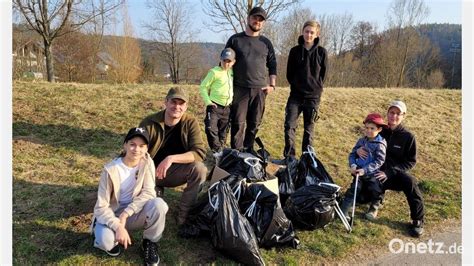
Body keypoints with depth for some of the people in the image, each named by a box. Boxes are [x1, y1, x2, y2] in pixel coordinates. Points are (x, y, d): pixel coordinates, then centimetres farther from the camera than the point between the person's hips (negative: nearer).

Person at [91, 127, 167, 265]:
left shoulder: (147, 162, -13)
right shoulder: (111, 170, -20)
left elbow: (148, 193, -17)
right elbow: (101, 207, -18)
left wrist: (126, 214, -26)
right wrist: (118, 226, -32)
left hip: (135, 212, 2)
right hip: (112, 214, -2)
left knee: (159, 205, -29)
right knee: (105, 240, -33)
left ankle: (149, 242, -1)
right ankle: (111, 240, 7)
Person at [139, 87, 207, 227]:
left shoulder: (191, 123, -13)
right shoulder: (149, 123, -14)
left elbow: (200, 152, -23)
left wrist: (171, 159, -35)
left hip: (176, 172, 0)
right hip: (151, 172, 0)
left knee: (199, 168, -30)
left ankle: (185, 213, -11)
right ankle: (156, 191, 12)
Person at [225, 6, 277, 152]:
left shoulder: (266, 43, 12)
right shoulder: (235, 39, 6)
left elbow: (272, 65, 16)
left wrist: (272, 85, 4)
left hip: (260, 90, 2)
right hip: (239, 89, -2)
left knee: (254, 124, 6)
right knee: (238, 123, -3)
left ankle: (249, 151, 17)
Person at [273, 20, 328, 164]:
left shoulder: (321, 52, -1)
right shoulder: (295, 51, 2)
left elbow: (323, 74, 5)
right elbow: (289, 73, 8)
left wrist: (315, 88, 5)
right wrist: (296, 86, 6)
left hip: (313, 96, -1)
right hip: (295, 95, 1)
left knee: (309, 129, 6)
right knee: (289, 125, -5)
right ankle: (289, 157, 5)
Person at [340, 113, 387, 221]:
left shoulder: (380, 144, -13)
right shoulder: (361, 141, 3)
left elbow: (379, 161, -18)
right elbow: (352, 154, 7)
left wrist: (365, 170, -25)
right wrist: (353, 165, -13)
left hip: (373, 174, -3)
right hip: (359, 172, 3)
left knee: (376, 192, 7)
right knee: (354, 189, -3)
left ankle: (374, 208, 35)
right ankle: (344, 210, -1)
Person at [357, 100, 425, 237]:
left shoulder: (408, 137, -6)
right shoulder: (379, 132, 2)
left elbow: (410, 161, -6)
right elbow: (364, 143, 12)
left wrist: (389, 172, -20)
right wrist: (358, 150, -15)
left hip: (396, 174, -2)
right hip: (377, 174, 3)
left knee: (410, 181, -36)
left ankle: (418, 221, -18)